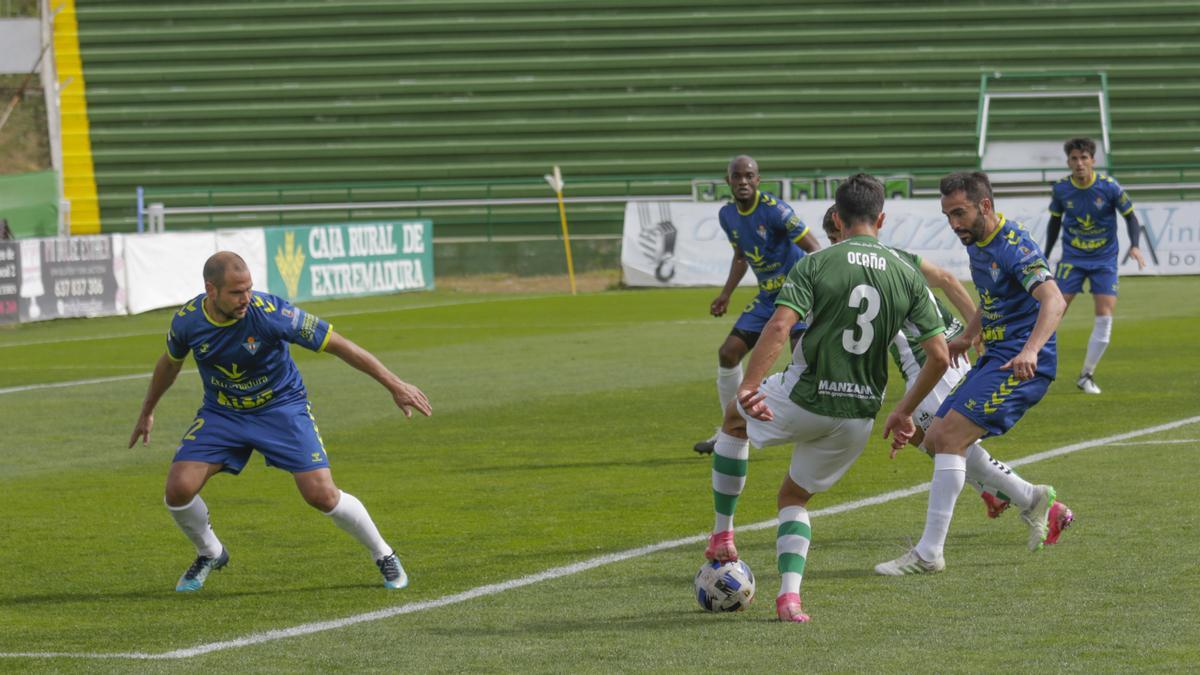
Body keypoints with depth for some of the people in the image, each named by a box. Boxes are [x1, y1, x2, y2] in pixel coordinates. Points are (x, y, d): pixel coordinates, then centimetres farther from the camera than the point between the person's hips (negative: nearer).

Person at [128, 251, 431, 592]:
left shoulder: (269, 312, -27)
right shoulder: (187, 321, -16)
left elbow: (337, 344, -20)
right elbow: (170, 362, 9)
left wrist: (395, 385, -19)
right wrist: (147, 411, 22)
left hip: (282, 407, -3)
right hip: (221, 412, 3)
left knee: (321, 495, -16)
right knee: (178, 489, -15)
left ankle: (384, 556, 10)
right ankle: (210, 553, 17)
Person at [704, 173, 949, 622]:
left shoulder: (816, 265, -7)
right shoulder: (907, 275, 3)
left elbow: (779, 326, -22)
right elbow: (939, 355, 0)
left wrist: (748, 388, -23)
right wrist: (904, 413, 11)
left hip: (804, 400, -3)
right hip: (859, 415, 3)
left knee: (734, 420, 31)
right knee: (794, 498, 24)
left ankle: (722, 534, 29)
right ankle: (789, 595, 2)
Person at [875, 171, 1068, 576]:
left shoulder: (1014, 246, -18)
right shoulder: (976, 244, 12)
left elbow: (1053, 301, -32)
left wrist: (1031, 349, -47)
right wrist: (967, 336, 29)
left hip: (1020, 364, -10)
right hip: (994, 359, 10)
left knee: (949, 437, -19)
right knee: (936, 440, 7)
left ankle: (929, 553, -18)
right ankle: (1032, 500, 17)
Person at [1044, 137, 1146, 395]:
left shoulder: (1109, 187, -14)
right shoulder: (1061, 189, -8)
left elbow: (1130, 216, -2)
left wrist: (1134, 246, -18)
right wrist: (1045, 256, 10)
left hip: (1104, 260, -1)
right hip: (1072, 258, 1)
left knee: (1105, 316, -8)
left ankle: (1086, 376, 5)